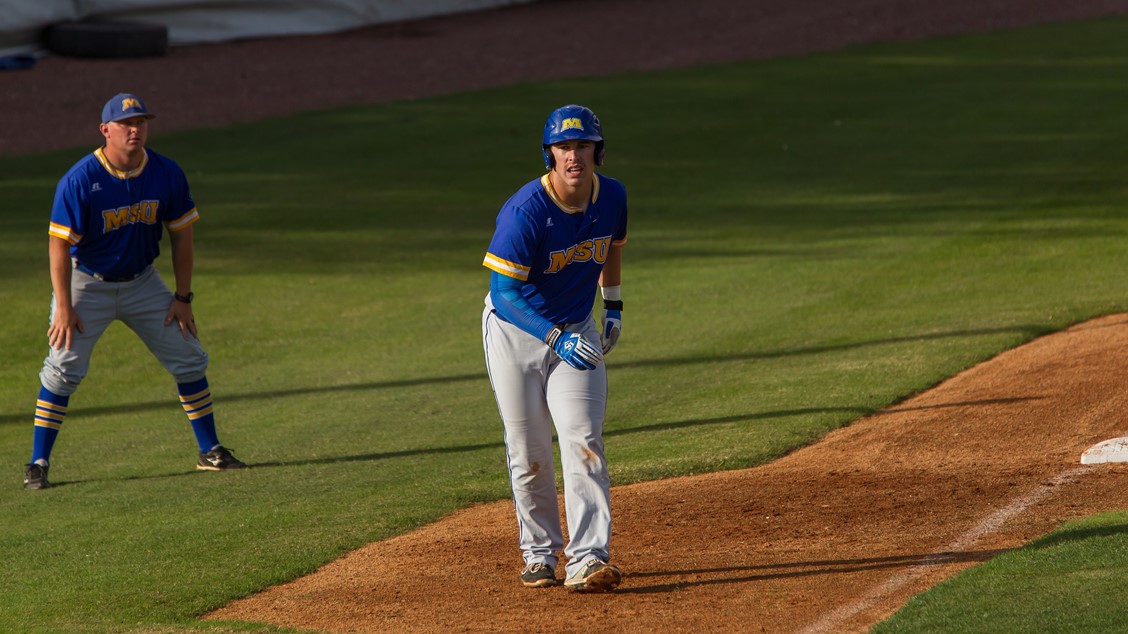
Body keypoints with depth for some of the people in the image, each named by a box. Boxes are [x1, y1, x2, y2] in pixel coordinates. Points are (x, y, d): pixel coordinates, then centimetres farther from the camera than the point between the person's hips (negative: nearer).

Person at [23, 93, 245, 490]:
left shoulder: (167, 175, -10)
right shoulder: (79, 181, -22)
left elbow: (181, 235, 1)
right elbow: (59, 244, -19)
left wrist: (183, 297, 0)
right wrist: (64, 308, -23)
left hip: (142, 283, 4)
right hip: (88, 284, -4)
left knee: (189, 359, 3)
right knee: (63, 368, -13)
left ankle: (210, 452, 16)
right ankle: (38, 464, -6)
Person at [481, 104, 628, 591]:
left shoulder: (612, 197, -9)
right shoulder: (524, 212, -27)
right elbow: (504, 292, -26)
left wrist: (613, 304, 12)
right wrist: (555, 338, -34)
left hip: (578, 329, 3)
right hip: (516, 331, -3)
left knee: (583, 442, -12)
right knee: (528, 453, 4)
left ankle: (587, 560, -18)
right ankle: (539, 552, 22)